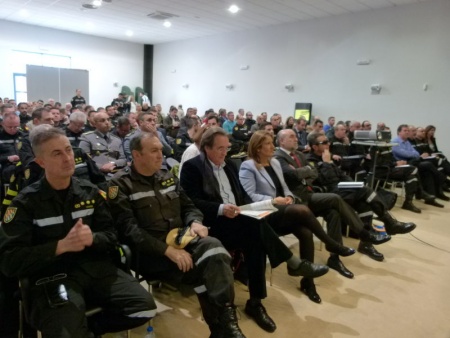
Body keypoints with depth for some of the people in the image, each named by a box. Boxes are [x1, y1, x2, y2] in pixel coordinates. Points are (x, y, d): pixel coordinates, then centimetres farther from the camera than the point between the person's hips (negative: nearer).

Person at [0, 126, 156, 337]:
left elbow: (111, 237, 8)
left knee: (145, 307, -13)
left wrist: (92, 239, -15)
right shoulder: (25, 203, -3)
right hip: (50, 278, -3)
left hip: (95, 268, 4)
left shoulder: (90, 192, 7)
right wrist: (61, 245, -19)